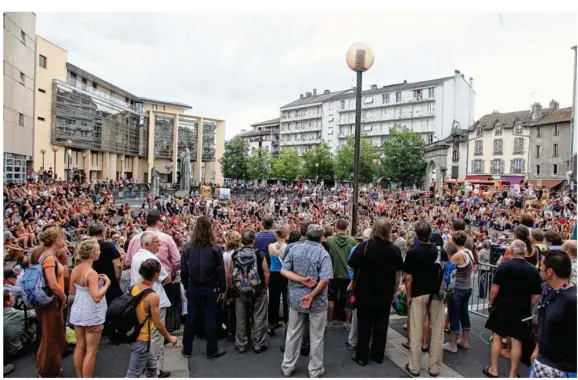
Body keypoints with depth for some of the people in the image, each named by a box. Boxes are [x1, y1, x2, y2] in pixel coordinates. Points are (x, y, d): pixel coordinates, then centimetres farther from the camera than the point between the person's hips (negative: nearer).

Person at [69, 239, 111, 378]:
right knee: (91, 351, 5)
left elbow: (72, 291, 14)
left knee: (80, 347, 19)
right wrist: (107, 282, -20)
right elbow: (97, 297, -30)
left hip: (77, 312, 8)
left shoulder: (75, 270, 1)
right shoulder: (91, 273, -24)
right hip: (92, 315, -8)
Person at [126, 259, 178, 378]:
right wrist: (169, 338, -2)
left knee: (151, 366, 25)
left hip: (134, 334, 9)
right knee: (133, 374, 4)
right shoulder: (153, 296, -25)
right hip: (142, 339, -8)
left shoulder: (135, 288, -2)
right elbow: (158, 324, -18)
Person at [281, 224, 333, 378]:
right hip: (317, 301, -3)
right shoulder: (323, 253, -14)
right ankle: (315, 370, 26)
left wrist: (301, 280, -14)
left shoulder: (294, 248, -2)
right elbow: (325, 280, -23)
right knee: (316, 337, 13)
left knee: (293, 334, 17)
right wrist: (312, 296, -16)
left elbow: (284, 271, -7)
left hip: (296, 298, 4)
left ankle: (287, 367, 30)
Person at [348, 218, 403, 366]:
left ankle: (362, 356, 18)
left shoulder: (364, 246, -14)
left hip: (365, 292, -2)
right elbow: (398, 274, -1)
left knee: (364, 325, 9)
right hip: (385, 293, 2)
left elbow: (352, 266, -14)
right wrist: (394, 292, 9)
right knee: (381, 325, 14)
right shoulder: (395, 250, -6)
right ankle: (378, 355, 26)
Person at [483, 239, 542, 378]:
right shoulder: (533, 270, -3)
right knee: (517, 341, 10)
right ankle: (513, 374, 17)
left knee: (497, 337, 10)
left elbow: (495, 288, -13)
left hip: (502, 306, -2)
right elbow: (536, 295, 1)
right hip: (521, 309, 2)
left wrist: (491, 302, 2)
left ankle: (493, 370, 18)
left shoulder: (504, 265, -12)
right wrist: (528, 307, 16)